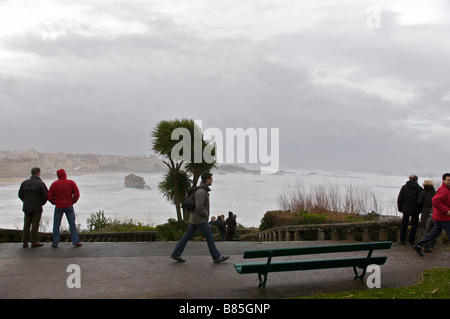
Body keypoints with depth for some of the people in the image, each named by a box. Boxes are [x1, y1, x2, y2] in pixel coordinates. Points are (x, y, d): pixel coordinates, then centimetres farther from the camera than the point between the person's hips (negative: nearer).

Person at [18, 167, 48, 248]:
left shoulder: (24, 183, 5)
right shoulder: (40, 183, -11)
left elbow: (20, 195, 10)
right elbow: (46, 196, -11)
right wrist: (42, 203, 5)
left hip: (26, 207, 5)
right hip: (37, 208, -5)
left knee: (26, 224, 11)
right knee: (35, 224, 2)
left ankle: (25, 242, 14)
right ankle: (34, 242, 5)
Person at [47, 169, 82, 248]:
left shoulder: (54, 184, -4)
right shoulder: (71, 183, -4)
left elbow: (49, 196, -3)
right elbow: (77, 194, -7)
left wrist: (55, 203, 9)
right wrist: (72, 202, 5)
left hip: (58, 207, 0)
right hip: (69, 206, 0)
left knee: (56, 225, 8)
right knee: (72, 224, 5)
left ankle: (55, 243, 10)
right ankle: (76, 241, 2)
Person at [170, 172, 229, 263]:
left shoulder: (202, 190, 10)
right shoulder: (201, 192, -22)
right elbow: (199, 208, -28)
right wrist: (206, 214, -11)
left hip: (194, 218, 10)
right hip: (200, 219, -10)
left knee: (187, 236, 12)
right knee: (210, 237, 0)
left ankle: (176, 254, 15)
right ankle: (216, 257, 9)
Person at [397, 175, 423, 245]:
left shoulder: (404, 187, 3)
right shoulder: (419, 189, -3)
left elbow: (399, 199, 4)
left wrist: (400, 209, 10)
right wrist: (420, 210, 7)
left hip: (406, 209, 2)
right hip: (415, 210, -2)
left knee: (404, 225, 9)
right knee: (414, 225, 7)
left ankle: (402, 240, 7)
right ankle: (411, 241, 6)